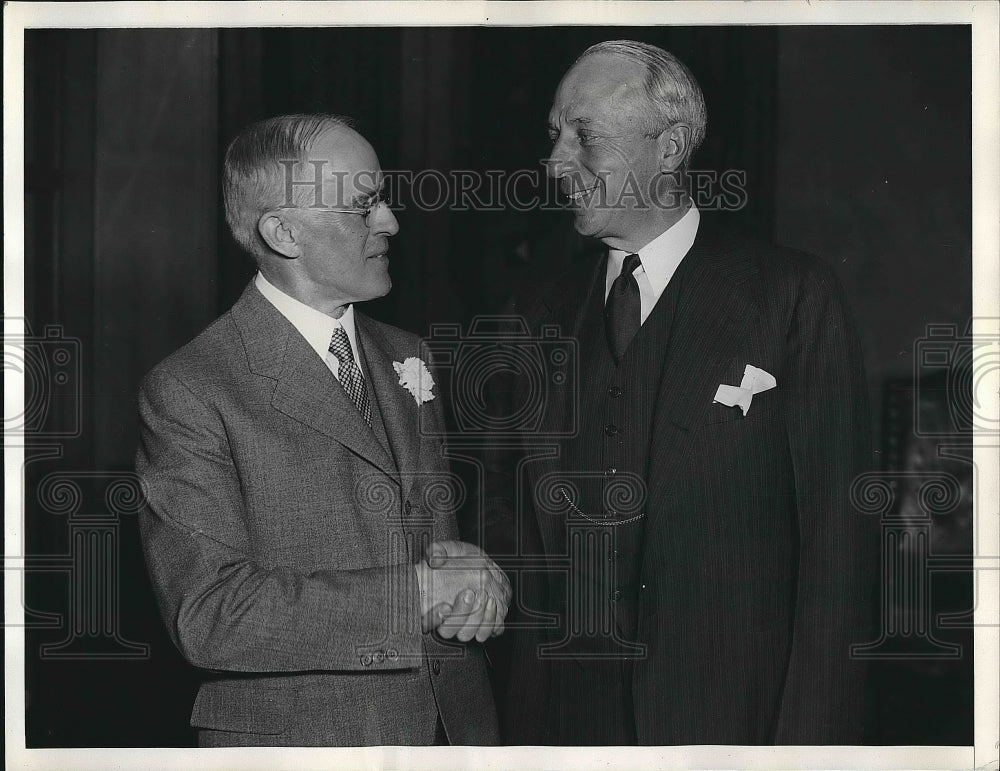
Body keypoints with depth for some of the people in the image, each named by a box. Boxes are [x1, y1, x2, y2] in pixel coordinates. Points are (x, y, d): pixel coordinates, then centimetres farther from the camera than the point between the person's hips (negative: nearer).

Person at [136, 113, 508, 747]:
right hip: (299, 736, -6)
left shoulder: (406, 357, 7)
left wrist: (474, 582, -9)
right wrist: (415, 594, -23)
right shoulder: (188, 393, -13)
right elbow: (208, 617, -21)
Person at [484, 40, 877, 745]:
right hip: (570, 725, 4)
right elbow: (508, 525, 11)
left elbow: (840, 544, -7)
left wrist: (812, 739, -13)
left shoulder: (795, 296, -4)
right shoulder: (538, 318, 9)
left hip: (738, 721, -3)